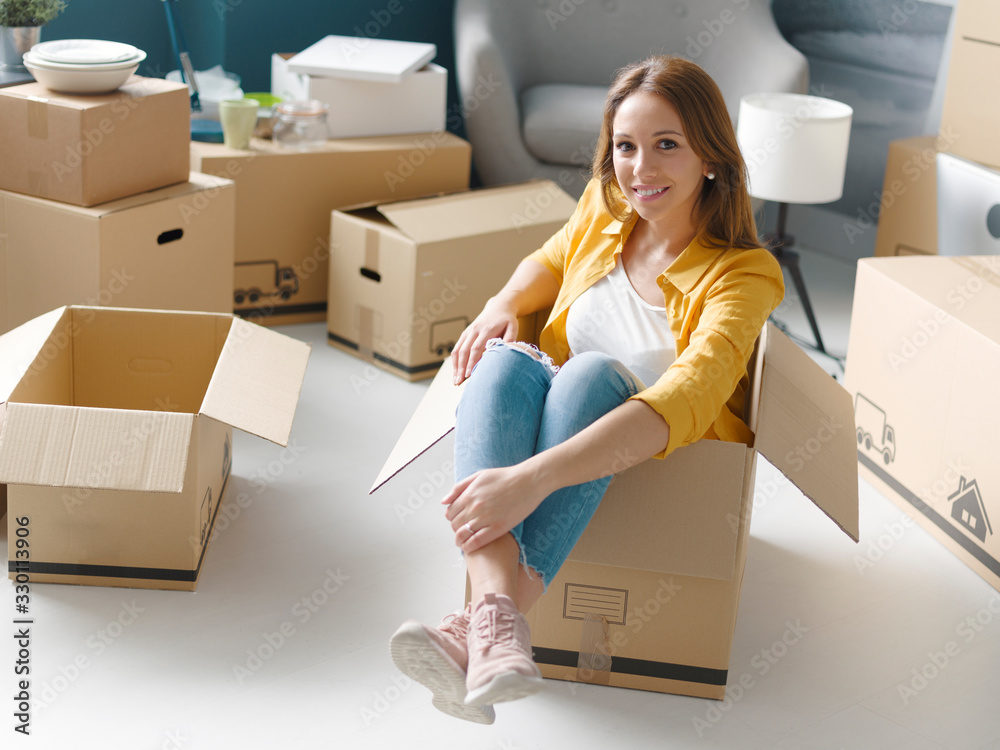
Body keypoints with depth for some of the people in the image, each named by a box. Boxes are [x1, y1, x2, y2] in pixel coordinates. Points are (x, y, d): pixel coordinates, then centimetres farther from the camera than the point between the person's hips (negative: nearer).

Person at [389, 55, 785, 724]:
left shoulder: (743, 273, -20)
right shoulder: (604, 207, -2)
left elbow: (683, 403, -37)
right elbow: (549, 263, 21)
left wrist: (532, 477, -49)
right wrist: (503, 304, -4)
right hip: (558, 431, 4)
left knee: (593, 372, -35)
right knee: (507, 360, -30)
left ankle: (480, 624, -49)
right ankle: (496, 622, -53)